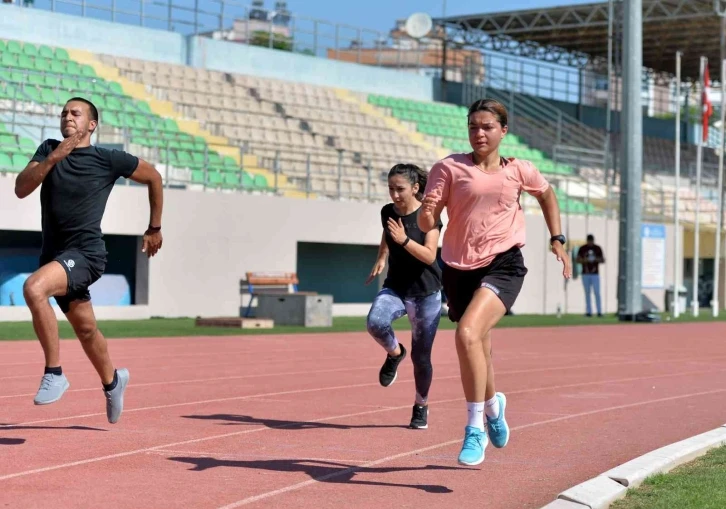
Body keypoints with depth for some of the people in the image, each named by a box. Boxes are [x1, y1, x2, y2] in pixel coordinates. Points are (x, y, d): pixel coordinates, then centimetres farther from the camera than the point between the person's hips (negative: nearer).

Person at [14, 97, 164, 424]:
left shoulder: (108, 160, -5)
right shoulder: (48, 149, 6)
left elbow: (153, 177, 9)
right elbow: (21, 189, -6)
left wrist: (154, 229, 14)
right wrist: (52, 159, -20)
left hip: (86, 254, -6)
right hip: (54, 254, 6)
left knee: (33, 288, -31)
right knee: (85, 329, 18)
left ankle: (54, 373, -21)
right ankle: (112, 381, 44)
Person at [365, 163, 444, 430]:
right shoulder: (387, 212, 1)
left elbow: (429, 256, -20)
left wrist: (404, 240, -33)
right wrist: (381, 258, 8)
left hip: (426, 292, -3)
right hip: (395, 287, 3)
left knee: (420, 356, 1)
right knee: (375, 321, -30)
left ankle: (421, 406, 24)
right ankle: (394, 353, 2)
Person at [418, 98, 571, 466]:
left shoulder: (518, 171, 5)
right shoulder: (449, 168, 0)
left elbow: (546, 194, 27)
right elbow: (426, 222, -4)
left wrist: (557, 240, 20)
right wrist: (427, 215, -27)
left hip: (503, 264, -2)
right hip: (458, 268, 2)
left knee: (468, 333, -27)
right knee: (477, 352, 14)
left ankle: (475, 429, -18)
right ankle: (492, 406, 48)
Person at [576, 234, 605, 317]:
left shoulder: (598, 248, 3)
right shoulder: (582, 249, 3)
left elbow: (603, 260, 6)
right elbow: (577, 260, 4)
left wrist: (597, 259, -16)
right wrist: (584, 260, -16)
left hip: (595, 274, -1)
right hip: (585, 274, 1)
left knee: (597, 293, -8)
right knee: (587, 293, 2)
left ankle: (599, 311, -6)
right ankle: (589, 312, 5)